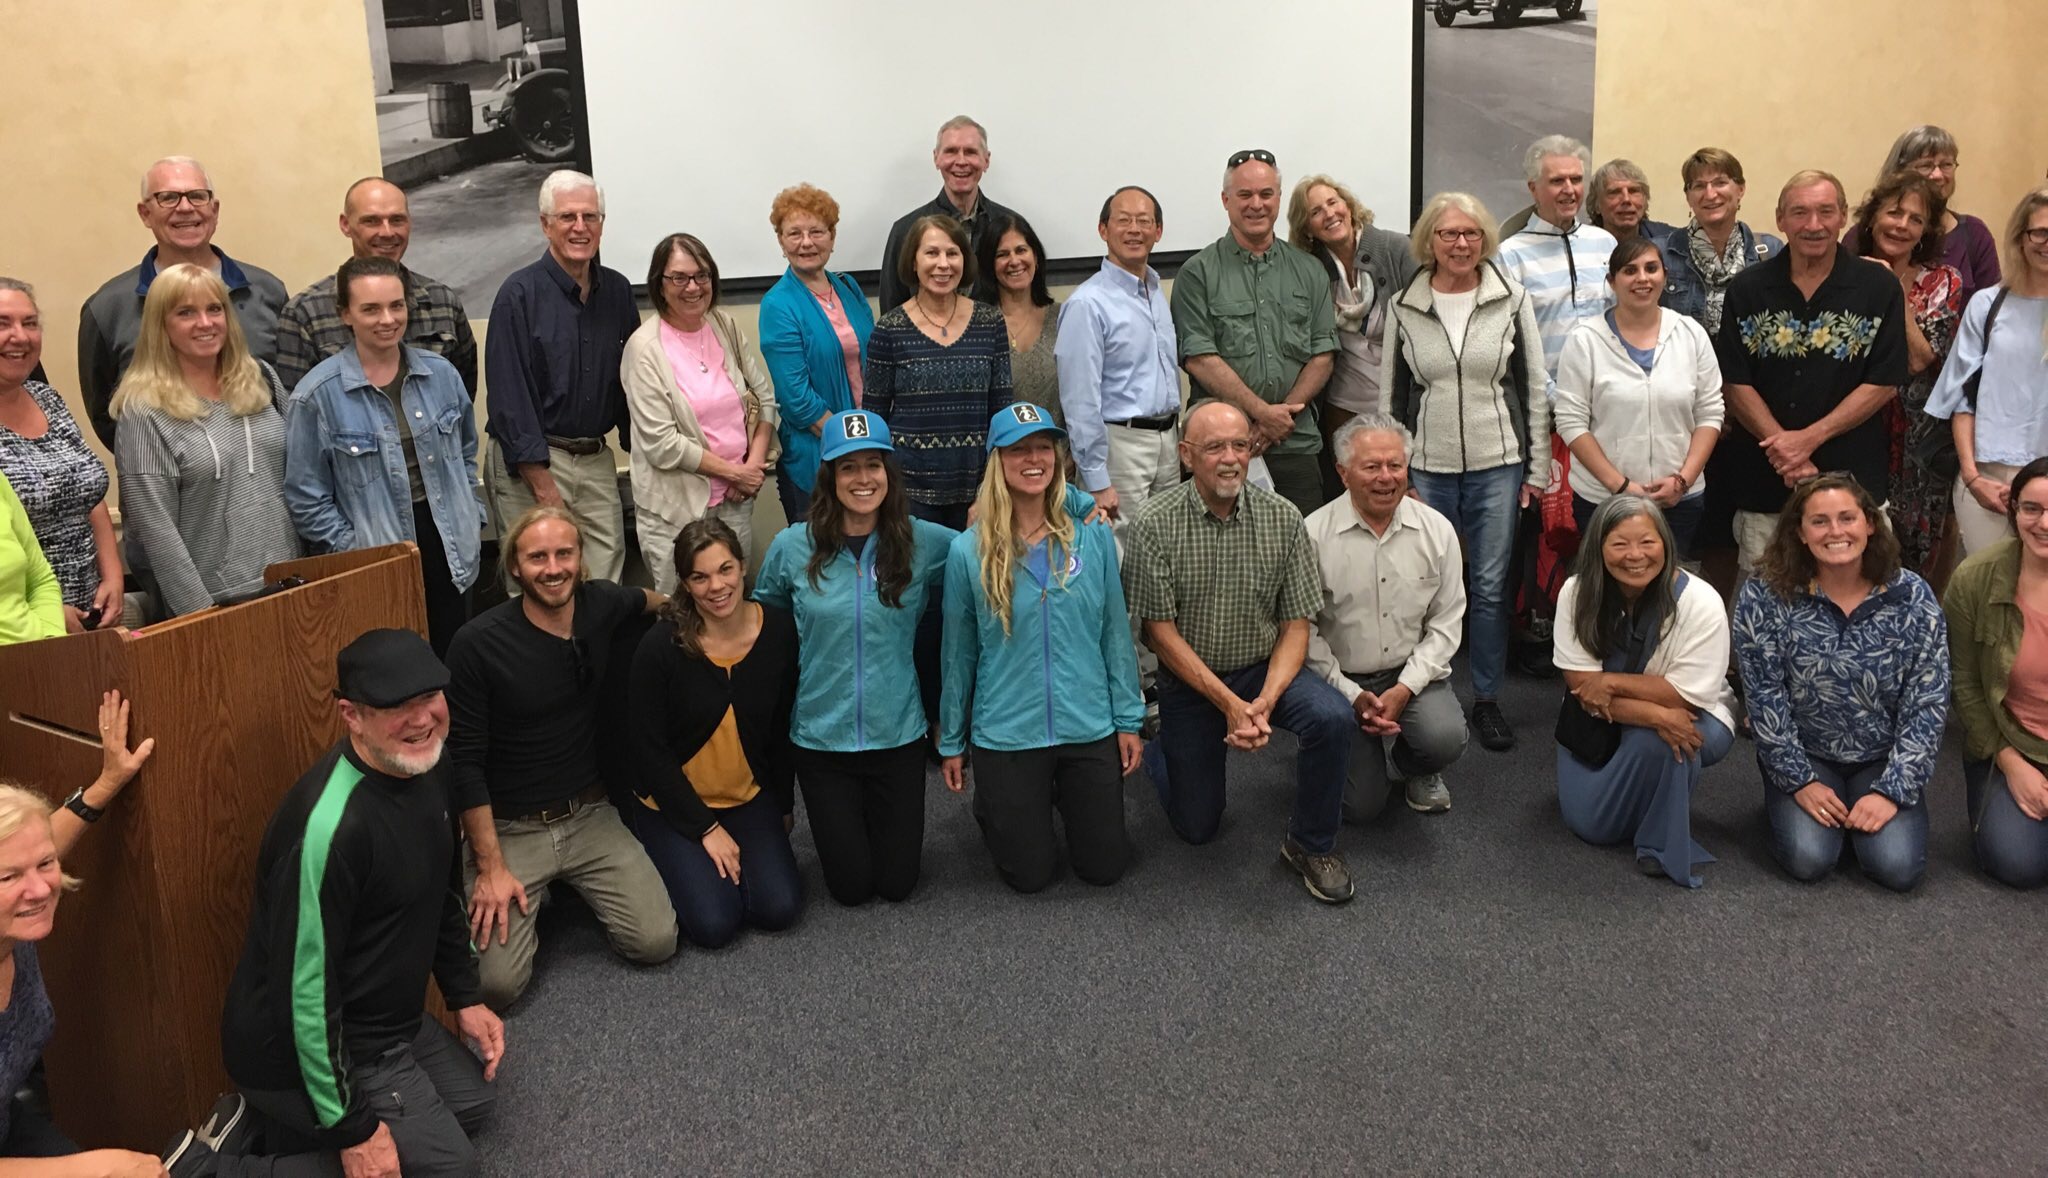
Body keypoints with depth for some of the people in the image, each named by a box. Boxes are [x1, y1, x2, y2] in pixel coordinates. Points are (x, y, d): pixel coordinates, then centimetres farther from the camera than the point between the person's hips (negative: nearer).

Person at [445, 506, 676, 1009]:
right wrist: (490, 866, -14)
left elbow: (640, 599, 23)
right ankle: (534, 894, 15)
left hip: (590, 816, 4)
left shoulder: (601, 604, -5)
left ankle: (569, 885, 18)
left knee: (656, 941, -11)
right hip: (510, 829, -3)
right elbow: (464, 761, -13)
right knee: (496, 983, -18)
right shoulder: (477, 644, -18)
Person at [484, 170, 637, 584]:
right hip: (530, 461, -5)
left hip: (597, 459, 5)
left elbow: (629, 378, 14)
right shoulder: (520, 294, -9)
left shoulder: (617, 290, 8)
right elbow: (508, 397, -12)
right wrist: (543, 484, -16)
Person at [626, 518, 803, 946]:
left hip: (750, 797, 3)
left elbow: (783, 729, 3)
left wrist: (783, 805, 10)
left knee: (778, 909, -12)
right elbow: (651, 751, -14)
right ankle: (680, 863, 15)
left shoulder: (780, 630, -10)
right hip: (673, 804, -3)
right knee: (714, 923, -16)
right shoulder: (660, 647, -20)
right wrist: (706, 828, -13)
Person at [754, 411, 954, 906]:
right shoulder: (792, 546, -8)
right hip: (821, 736, 0)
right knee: (851, 886, 9)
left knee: (897, 881, 11)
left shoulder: (924, 542, -8)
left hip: (898, 735, 0)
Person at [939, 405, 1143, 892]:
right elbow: (958, 654, 0)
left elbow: (1115, 633, 3)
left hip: (1089, 727, 2)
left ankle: (1062, 798, 40)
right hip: (1007, 735, -2)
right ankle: (993, 805, 38)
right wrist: (951, 743, 5)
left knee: (1105, 867, 11)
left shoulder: (1093, 538, -4)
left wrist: (1128, 720, 2)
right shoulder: (968, 551, -8)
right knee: (1031, 875, 8)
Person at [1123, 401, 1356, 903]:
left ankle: (1311, 844, -5)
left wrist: (1265, 702, -22)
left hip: (1266, 669, 2)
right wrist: (1229, 703, -21)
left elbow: (1296, 625, -7)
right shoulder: (1154, 526, -16)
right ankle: (1154, 751, 39)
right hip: (1189, 680, -1)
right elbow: (1161, 633, -15)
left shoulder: (1281, 518, -9)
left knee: (1333, 717, -29)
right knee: (1197, 827, 6)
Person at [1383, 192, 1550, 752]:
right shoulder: (1403, 307, 2)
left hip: (1497, 465, 0)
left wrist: (1537, 468, 0)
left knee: (1491, 586, 4)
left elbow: (1534, 389, 3)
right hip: (1426, 468, 1)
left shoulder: (1513, 300, 0)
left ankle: (1487, 699, 17)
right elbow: (1391, 395, 7)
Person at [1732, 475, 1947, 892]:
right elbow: (1764, 698, -11)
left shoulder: (1912, 597, -9)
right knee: (1809, 859, -22)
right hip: (1803, 756, -1)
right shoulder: (1764, 595, -14)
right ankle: (1785, 804, 13)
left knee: (1897, 866, -18)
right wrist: (1800, 782, -12)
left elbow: (1927, 706, -9)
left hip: (1884, 760, 1)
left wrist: (1893, 791, -15)